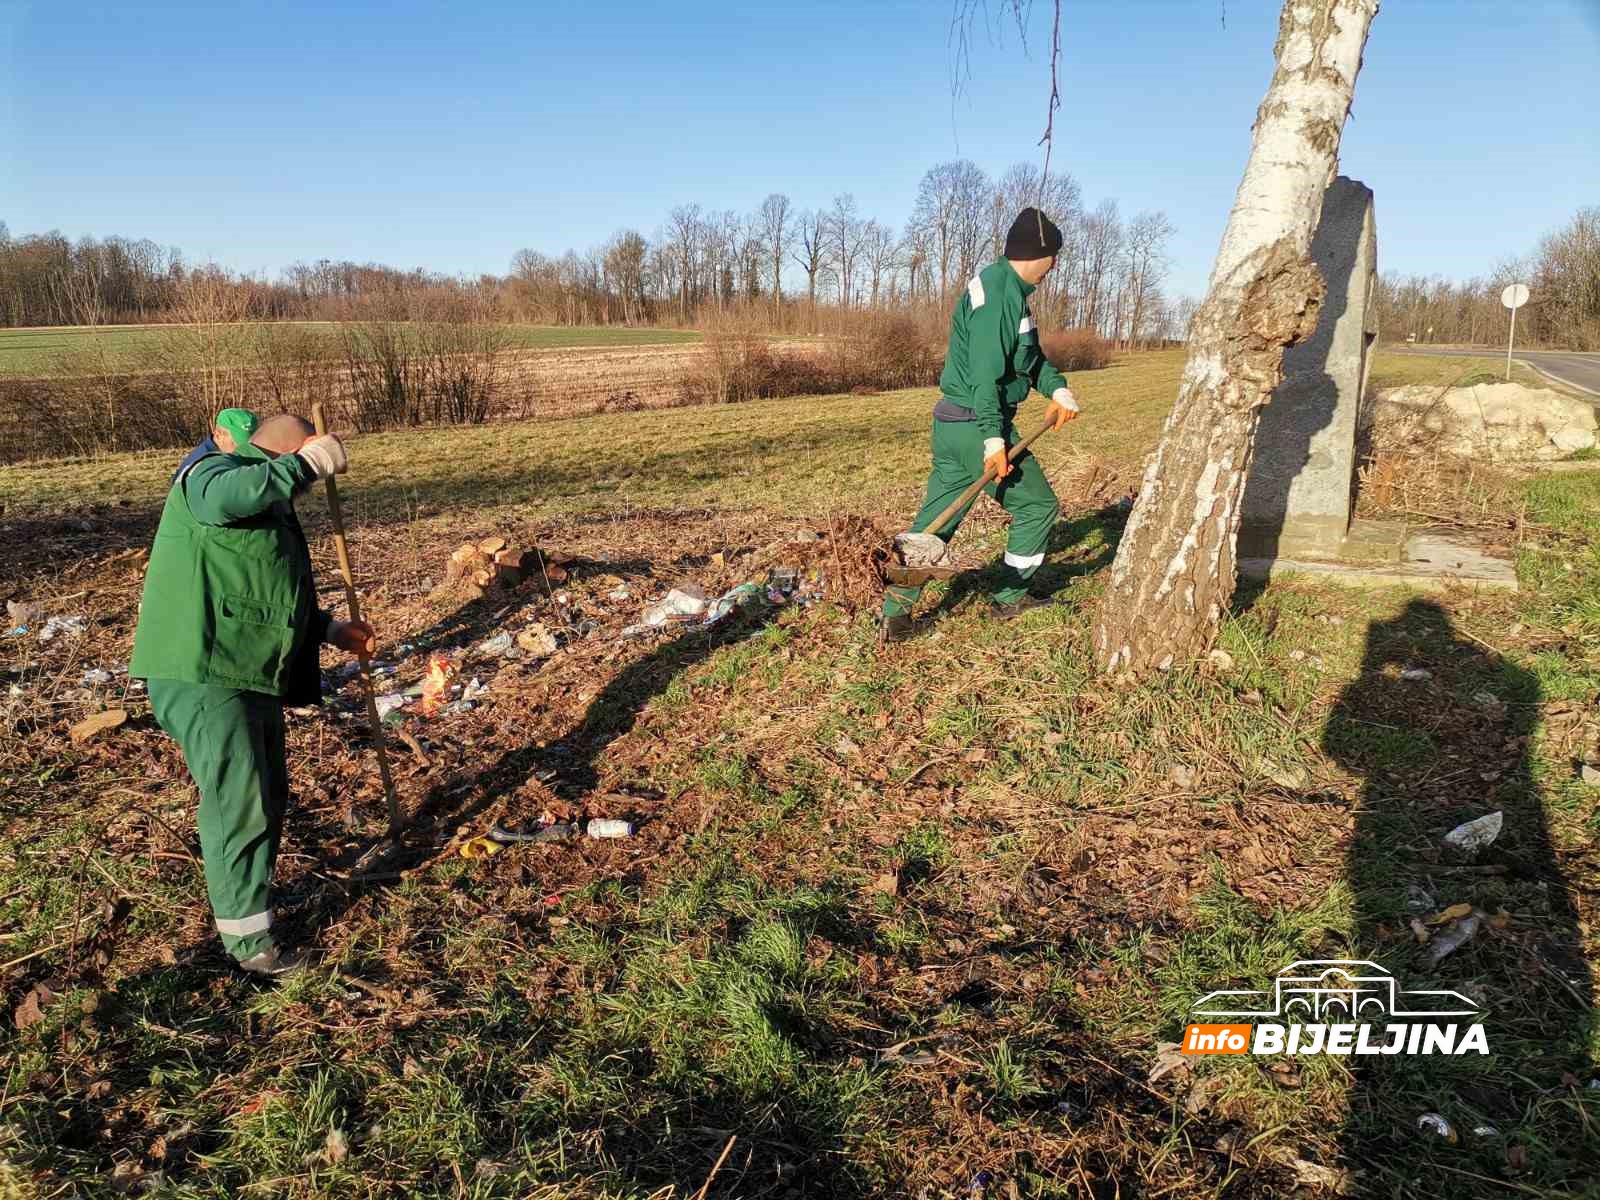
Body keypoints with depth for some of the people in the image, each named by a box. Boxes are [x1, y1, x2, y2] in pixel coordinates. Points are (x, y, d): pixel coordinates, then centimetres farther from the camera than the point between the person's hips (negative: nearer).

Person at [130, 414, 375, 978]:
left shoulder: (269, 509, 23)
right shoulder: (210, 472, -6)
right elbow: (226, 495, -35)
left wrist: (334, 630, 28)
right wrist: (310, 461, -27)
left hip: (251, 674, 10)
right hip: (202, 676, -10)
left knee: (269, 795, 18)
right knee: (238, 801, -7)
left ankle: (250, 894, 37)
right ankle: (245, 935, 5)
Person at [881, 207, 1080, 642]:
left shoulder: (1009, 288, 17)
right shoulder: (999, 293, -16)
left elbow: (1031, 354, 21)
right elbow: (985, 373, -23)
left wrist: (1058, 389, 7)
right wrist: (994, 439, -26)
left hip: (951, 424, 10)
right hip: (978, 426, -10)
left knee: (935, 520, 8)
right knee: (1038, 506, 9)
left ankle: (895, 614, 5)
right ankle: (1009, 599, 21)